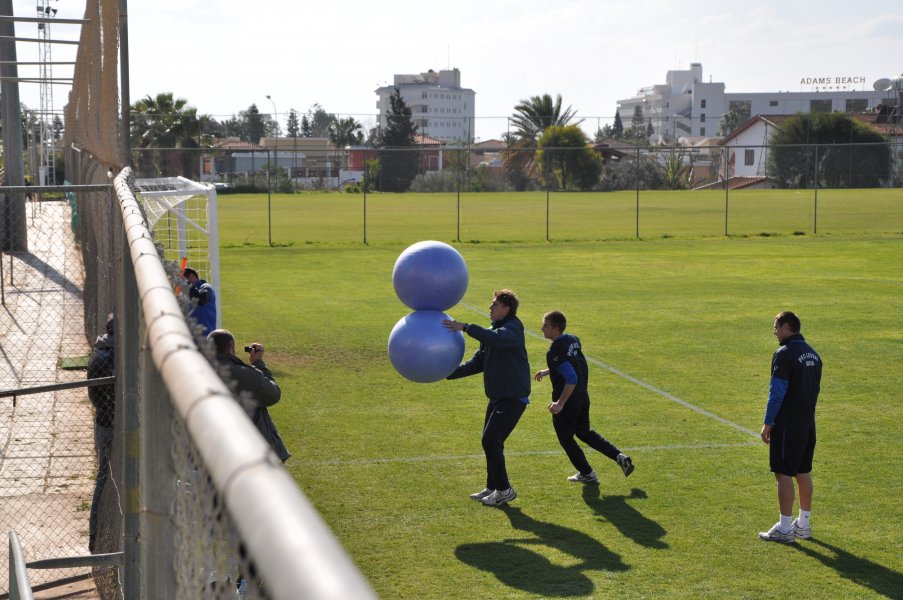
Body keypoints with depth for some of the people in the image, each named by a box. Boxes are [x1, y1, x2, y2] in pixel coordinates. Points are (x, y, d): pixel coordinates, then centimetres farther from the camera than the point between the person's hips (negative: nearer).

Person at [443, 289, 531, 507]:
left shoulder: (513, 328, -14)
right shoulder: (492, 331, 14)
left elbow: (498, 339, -38)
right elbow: (478, 362, 13)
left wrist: (465, 328, -42)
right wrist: (450, 373, 2)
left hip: (513, 397, -9)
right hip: (497, 396, 9)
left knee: (491, 441, -12)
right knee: (491, 442, 13)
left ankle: (504, 490, 0)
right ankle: (492, 487, 26)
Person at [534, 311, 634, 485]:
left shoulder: (555, 351, -24)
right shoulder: (573, 340, 3)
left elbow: (571, 379, -31)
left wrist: (560, 403, -27)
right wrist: (546, 372, 22)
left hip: (566, 402, -8)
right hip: (583, 397, 8)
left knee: (566, 439, 13)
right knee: (584, 432, 25)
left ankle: (587, 474, 22)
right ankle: (619, 456, 14)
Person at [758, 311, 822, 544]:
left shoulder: (784, 354, -15)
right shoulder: (813, 354, 11)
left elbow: (777, 392, -17)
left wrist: (767, 423, -12)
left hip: (787, 426, -8)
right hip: (808, 424, 8)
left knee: (783, 474, -3)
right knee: (803, 473, 14)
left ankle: (785, 529, -1)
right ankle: (803, 525, 21)